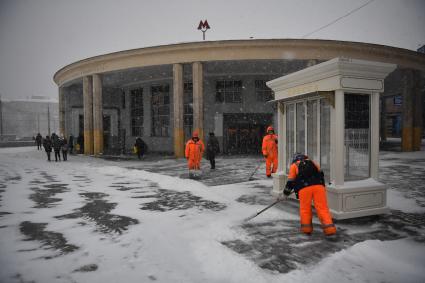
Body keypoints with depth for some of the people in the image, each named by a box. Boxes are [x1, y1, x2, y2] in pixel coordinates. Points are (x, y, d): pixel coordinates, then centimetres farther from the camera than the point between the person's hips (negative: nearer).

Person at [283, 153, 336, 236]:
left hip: (304, 187, -2)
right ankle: (329, 227, -5)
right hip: (318, 185, 2)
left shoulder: (294, 165, 21)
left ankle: (306, 227, 16)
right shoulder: (313, 162, 29)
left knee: (305, 208, 14)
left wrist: (286, 191, 28)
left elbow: (291, 180, 17)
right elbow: (320, 174, 30)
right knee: (322, 207, 3)